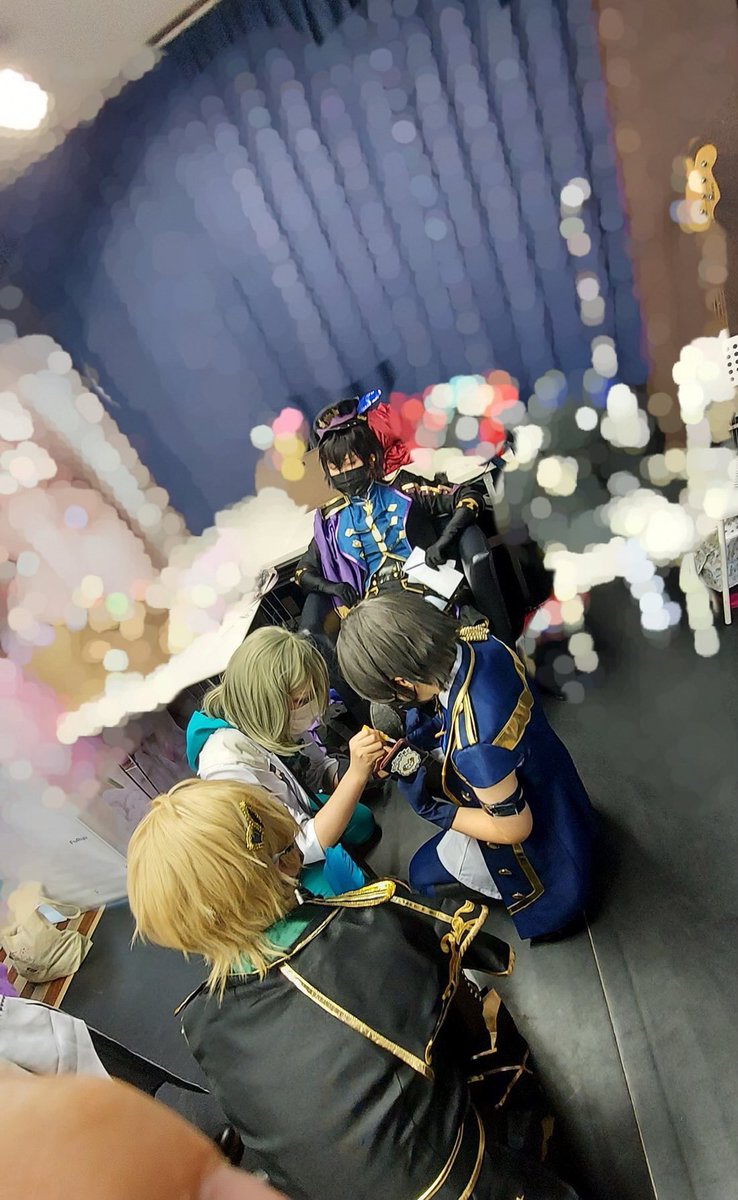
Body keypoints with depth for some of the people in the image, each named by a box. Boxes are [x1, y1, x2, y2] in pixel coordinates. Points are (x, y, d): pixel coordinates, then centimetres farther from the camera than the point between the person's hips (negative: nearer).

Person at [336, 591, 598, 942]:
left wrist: (433, 811, -17)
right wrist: (429, 724, -13)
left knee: (423, 873, 15)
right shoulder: (484, 646, -23)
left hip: (537, 843, -7)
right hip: (552, 787, 7)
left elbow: (514, 829, -25)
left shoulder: (474, 748, -44)